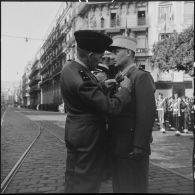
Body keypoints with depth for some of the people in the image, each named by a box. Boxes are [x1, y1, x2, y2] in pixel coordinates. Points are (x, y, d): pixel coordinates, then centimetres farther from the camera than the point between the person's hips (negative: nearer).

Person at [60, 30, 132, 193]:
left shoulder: (69, 68, 2)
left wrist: (103, 86, 8)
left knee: (74, 182, 21)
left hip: (76, 134, 10)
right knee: (84, 185, 4)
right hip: (87, 138, -10)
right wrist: (125, 89, -11)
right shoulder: (81, 78, -28)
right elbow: (111, 107, -26)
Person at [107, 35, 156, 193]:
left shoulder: (141, 77, -12)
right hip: (118, 149, 8)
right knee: (119, 187, 18)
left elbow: (147, 115, -20)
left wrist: (139, 147, -23)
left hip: (132, 151, -8)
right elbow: (112, 109, 12)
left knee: (133, 188, 5)